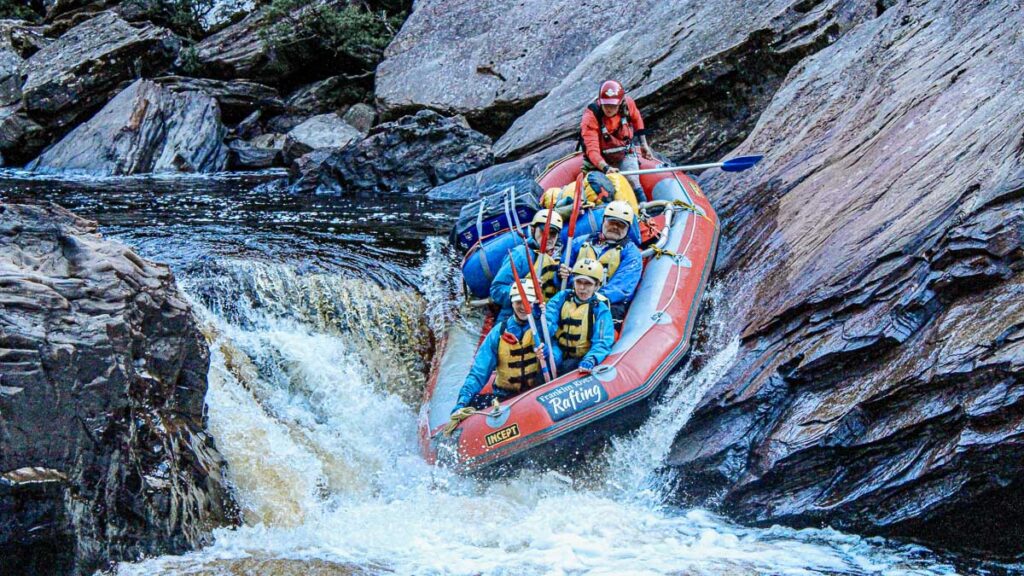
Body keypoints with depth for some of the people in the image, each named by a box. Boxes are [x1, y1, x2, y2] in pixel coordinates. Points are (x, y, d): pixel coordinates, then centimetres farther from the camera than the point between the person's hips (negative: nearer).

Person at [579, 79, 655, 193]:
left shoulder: (628, 104, -20)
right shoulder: (590, 117, -30)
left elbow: (637, 120, 6)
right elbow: (592, 149, -37)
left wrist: (643, 144, 10)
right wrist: (606, 168, -53)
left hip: (625, 155, 2)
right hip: (602, 160, -1)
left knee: (632, 181, -15)